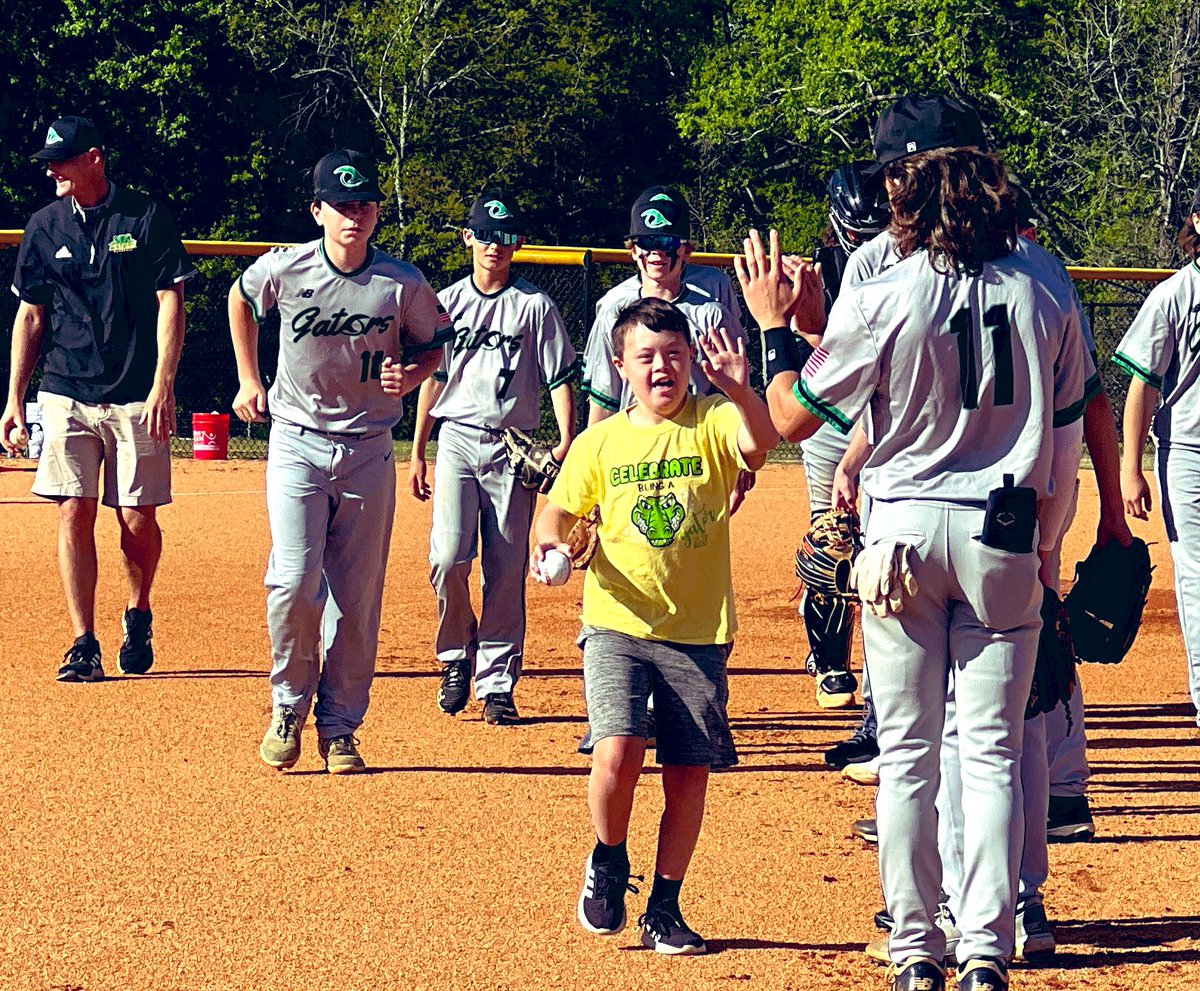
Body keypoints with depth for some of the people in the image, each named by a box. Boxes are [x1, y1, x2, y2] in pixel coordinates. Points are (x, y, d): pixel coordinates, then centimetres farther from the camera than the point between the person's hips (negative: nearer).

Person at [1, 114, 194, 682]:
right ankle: (84, 644, 0)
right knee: (74, 514, -4)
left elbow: (170, 302, -3)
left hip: (137, 398, -3)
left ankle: (139, 617, 26)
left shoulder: (147, 218, -2)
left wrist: (162, 385, -12)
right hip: (66, 395, 3)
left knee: (137, 518, 0)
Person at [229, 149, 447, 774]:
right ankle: (288, 708, 7)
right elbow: (240, 301, 14)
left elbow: (433, 344, 8)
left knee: (358, 598, 3)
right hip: (297, 441, -1)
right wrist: (249, 381, 14)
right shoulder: (284, 270, -7)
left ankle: (339, 727, 14)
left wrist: (409, 376, -13)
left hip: (368, 451, 1)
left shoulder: (403, 283, -8)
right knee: (295, 580, -14)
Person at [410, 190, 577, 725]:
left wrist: (567, 441, -15)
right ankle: (457, 656, 9)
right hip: (457, 438, 1)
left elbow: (560, 378, -1)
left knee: (506, 571, -1)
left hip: (513, 448, -1)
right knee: (448, 557, -14)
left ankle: (496, 684, 7)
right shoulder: (446, 302, 10)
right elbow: (433, 377, 15)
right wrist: (417, 453, 11)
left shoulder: (535, 305, 3)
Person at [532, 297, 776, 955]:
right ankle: (608, 862, 9)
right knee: (618, 752, -19)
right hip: (617, 623, 0)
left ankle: (664, 908, 19)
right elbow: (560, 509, 13)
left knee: (689, 774, 2)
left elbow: (760, 442, -21)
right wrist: (549, 539, -9)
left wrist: (739, 392, -40)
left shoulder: (712, 424, -1)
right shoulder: (600, 443, 6)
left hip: (698, 632, 0)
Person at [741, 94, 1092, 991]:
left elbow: (793, 418, -3)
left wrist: (775, 324, 11)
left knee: (908, 749, 8)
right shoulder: (1047, 288, -3)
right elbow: (1068, 424, 6)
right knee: (993, 748, 7)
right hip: (1005, 535, 2)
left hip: (905, 529, -2)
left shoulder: (880, 302, -13)